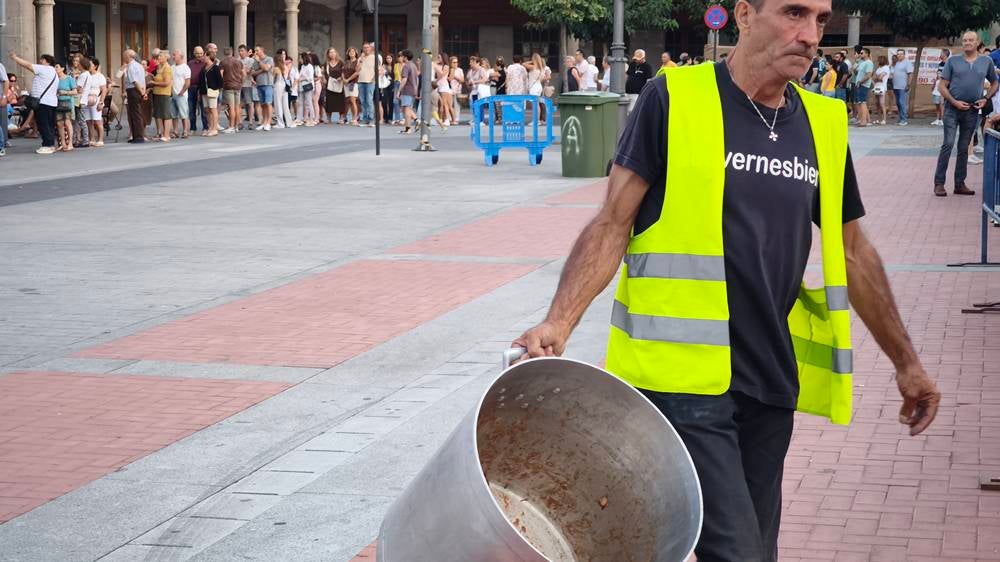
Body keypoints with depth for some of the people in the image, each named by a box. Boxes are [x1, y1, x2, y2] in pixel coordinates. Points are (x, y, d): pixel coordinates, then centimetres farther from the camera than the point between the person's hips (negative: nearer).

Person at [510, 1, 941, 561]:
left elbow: (852, 252, 19)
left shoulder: (825, 125, 9)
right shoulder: (673, 100, -5)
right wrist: (559, 323, -17)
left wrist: (906, 361, 24)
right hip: (683, 378, -5)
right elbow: (613, 225, -5)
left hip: (770, 385, 6)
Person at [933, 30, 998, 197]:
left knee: (964, 147, 9)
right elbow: (942, 86, 0)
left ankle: (960, 183, 15)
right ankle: (939, 183, -6)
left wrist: (986, 99, 1)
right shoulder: (953, 61, 1)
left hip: (972, 111, 2)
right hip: (953, 109, -2)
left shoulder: (986, 62, 7)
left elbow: (994, 83, 18)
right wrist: (954, 102, -12)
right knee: (948, 144, -9)